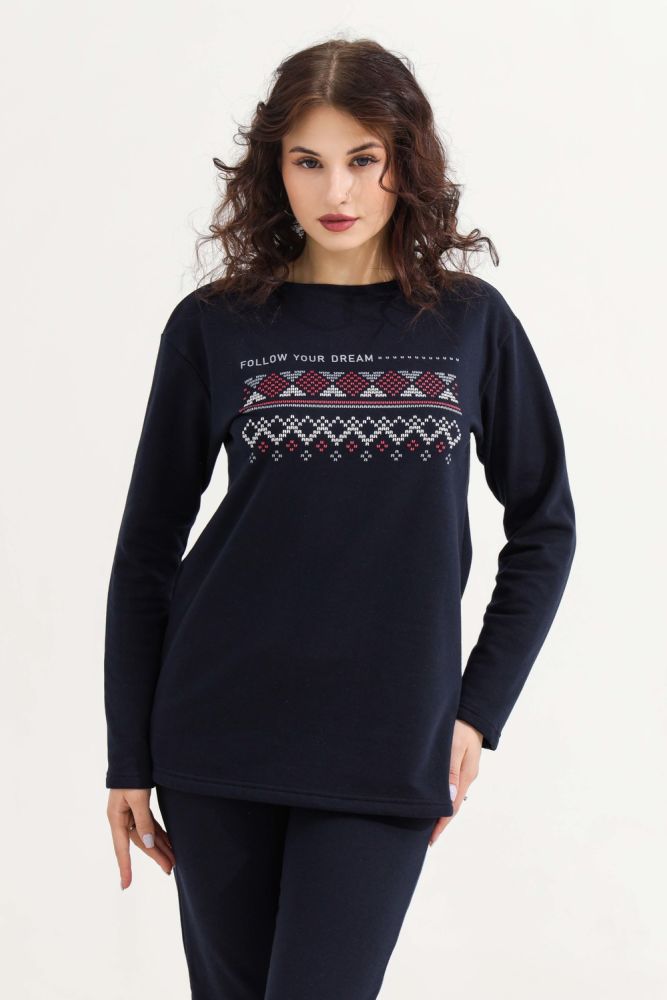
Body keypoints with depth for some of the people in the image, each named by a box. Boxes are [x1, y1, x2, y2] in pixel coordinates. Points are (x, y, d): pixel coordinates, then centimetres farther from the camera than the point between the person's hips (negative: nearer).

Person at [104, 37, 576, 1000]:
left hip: (387, 747, -1)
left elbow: (544, 526, 9)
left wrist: (479, 710, 1)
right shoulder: (213, 326, 1)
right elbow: (148, 547, 5)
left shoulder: (471, 322, 2)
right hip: (218, 735, 1)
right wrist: (129, 757, 3)